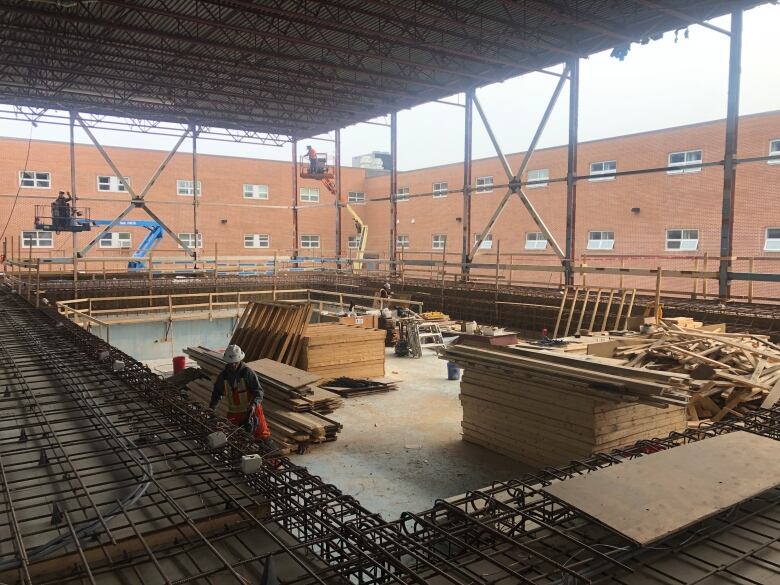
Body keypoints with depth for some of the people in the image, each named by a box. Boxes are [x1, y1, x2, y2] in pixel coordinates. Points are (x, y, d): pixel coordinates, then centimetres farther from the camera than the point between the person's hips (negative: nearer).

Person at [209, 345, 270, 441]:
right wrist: (211, 407, 1)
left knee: (262, 436, 3)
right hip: (234, 413, 4)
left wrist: (254, 404, -32)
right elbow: (217, 393, 13)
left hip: (251, 410, -3)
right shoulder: (223, 375, -1)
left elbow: (258, 391, -16)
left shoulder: (248, 373, -14)